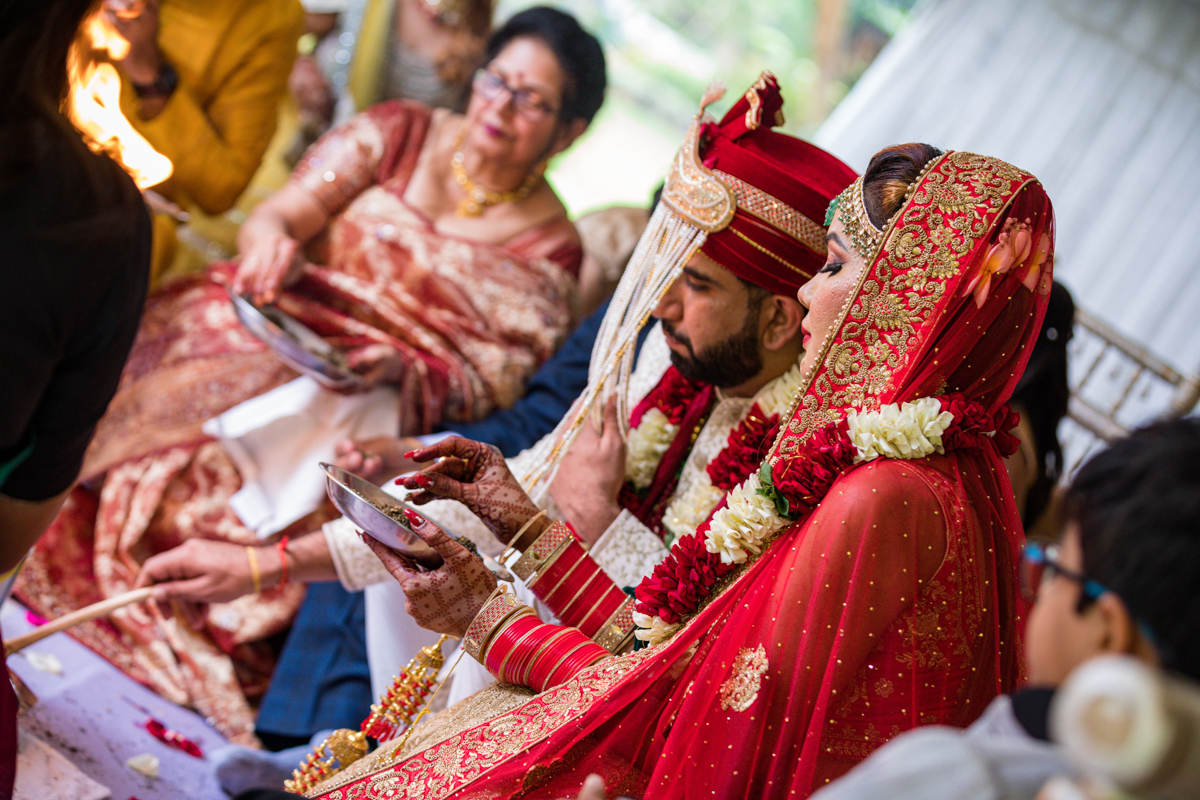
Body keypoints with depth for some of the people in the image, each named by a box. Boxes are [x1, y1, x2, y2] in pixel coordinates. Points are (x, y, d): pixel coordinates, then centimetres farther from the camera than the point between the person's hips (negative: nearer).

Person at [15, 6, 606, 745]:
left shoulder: (548, 247, 2)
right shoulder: (398, 133, 7)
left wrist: (402, 369, -19)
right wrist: (272, 242, -23)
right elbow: (276, 216, 0)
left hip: (377, 395, -3)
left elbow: (494, 383, -2)